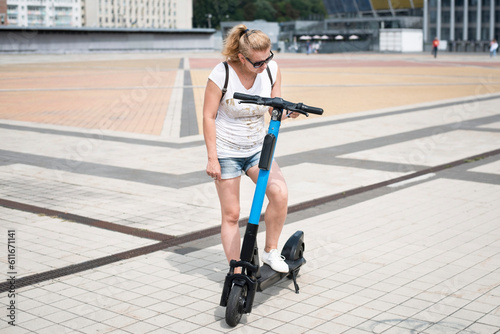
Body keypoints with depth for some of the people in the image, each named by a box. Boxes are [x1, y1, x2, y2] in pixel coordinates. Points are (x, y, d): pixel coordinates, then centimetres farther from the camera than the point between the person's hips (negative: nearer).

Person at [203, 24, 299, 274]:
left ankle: (270, 251, 2)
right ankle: (237, 274, 13)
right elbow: (208, 117, -12)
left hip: (257, 148, 4)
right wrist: (212, 158, -14)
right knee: (231, 214, 1)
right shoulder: (221, 75, -18)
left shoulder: (271, 69, -6)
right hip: (226, 152, -3)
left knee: (280, 193, -19)